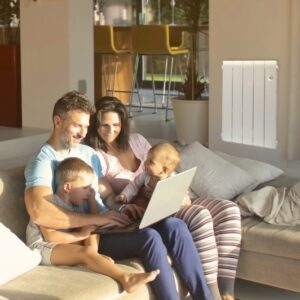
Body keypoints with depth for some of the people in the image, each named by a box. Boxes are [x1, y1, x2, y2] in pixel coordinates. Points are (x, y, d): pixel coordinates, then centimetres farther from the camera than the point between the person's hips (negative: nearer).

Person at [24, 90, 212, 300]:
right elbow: (39, 213, -26)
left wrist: (123, 206, -3)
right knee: (150, 237, -30)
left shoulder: (88, 153, 16)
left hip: (108, 225, 8)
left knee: (175, 226, -14)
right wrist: (97, 218, -26)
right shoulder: (42, 163, -10)